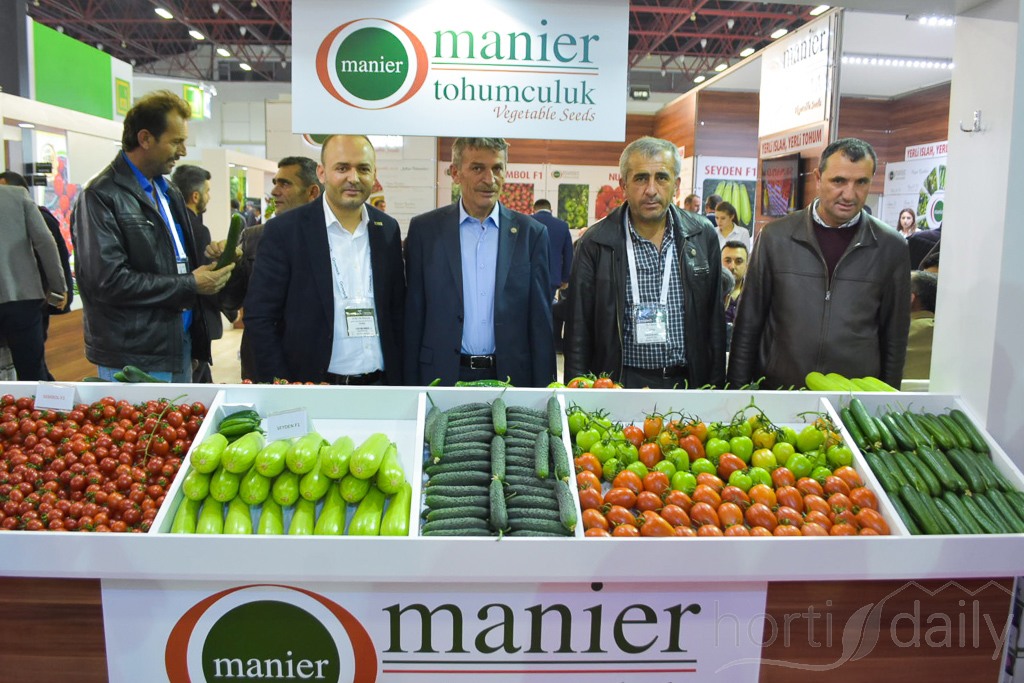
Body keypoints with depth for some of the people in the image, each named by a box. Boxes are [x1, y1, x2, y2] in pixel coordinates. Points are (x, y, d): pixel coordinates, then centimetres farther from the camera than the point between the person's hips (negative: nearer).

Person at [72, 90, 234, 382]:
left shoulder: (169, 193, 14)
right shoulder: (102, 196, -13)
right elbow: (107, 281, -21)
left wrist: (208, 261, 1)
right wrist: (190, 286, -16)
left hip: (181, 346, 8)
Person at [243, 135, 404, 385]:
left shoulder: (388, 229, 4)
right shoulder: (285, 230, -7)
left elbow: (397, 311, 9)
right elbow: (260, 317, -7)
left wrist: (399, 380, 5)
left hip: (379, 383, 4)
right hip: (311, 388, -3)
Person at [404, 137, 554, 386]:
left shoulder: (531, 233, 1)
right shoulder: (424, 229, 0)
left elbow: (540, 322, 2)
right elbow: (413, 318, 2)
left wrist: (542, 388, -2)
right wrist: (410, 384, -2)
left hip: (510, 376, 1)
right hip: (443, 377, 0)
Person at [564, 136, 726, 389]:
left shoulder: (703, 236, 2)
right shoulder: (595, 243, -6)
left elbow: (715, 321, 7)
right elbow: (578, 332, -3)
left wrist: (716, 386, 5)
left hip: (688, 382, 3)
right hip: (622, 384, -2)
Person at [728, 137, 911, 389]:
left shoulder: (891, 247, -1)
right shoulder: (776, 237, -3)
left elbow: (895, 337, 5)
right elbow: (748, 323, 1)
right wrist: (739, 393, 0)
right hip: (777, 388, 0)